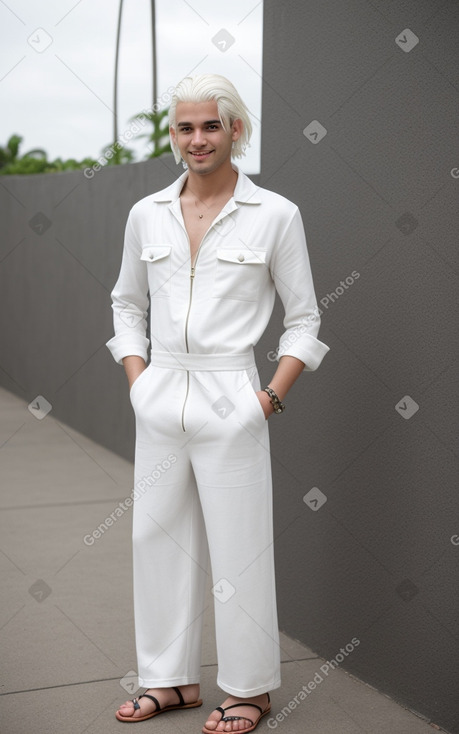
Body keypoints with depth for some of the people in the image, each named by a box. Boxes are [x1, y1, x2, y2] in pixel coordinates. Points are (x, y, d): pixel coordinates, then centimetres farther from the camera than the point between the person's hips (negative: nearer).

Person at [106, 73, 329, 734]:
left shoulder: (275, 215, -4)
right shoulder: (147, 214, 7)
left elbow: (304, 319, 1)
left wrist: (273, 396, -7)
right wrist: (138, 379, 7)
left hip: (230, 401, -4)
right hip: (160, 400, 4)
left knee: (239, 548, 3)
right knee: (158, 538, 11)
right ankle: (173, 678, 27)